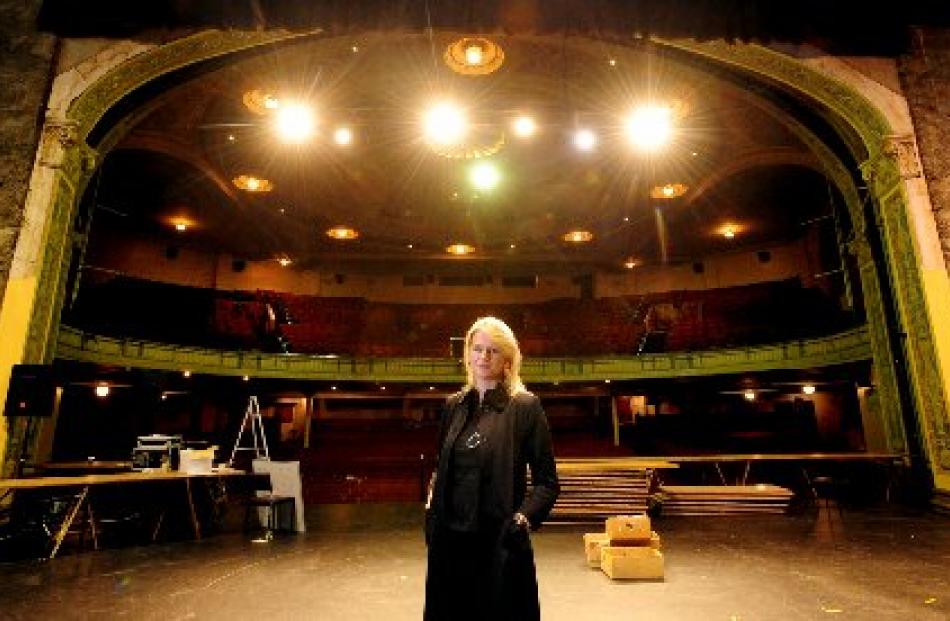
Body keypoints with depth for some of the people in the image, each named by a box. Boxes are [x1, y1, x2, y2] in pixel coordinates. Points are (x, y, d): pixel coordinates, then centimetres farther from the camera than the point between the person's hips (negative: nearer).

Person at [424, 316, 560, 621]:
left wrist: (523, 519, -19)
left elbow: (547, 482, -6)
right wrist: (431, 509, 5)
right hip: (450, 539, 4)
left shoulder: (525, 406, -8)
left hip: (499, 541, -4)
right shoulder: (453, 405, 5)